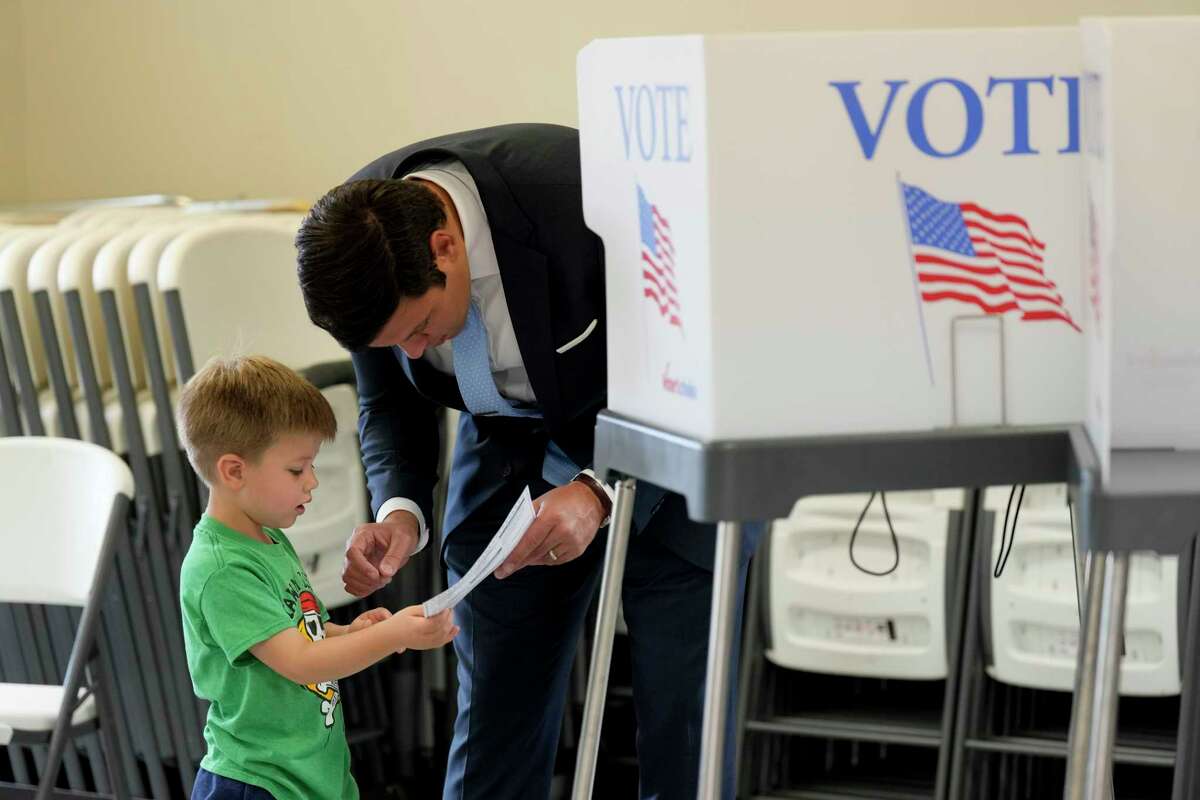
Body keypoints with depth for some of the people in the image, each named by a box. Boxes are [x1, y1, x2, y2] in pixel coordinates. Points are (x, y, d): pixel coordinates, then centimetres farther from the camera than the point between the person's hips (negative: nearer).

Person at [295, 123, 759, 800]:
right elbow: (391, 405, -2)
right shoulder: (359, 242, -20)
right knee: (494, 703, 5)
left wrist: (599, 492, -38)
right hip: (515, 440, 4)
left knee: (680, 714, -5)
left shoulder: (584, 194, -36)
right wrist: (400, 512, -22)